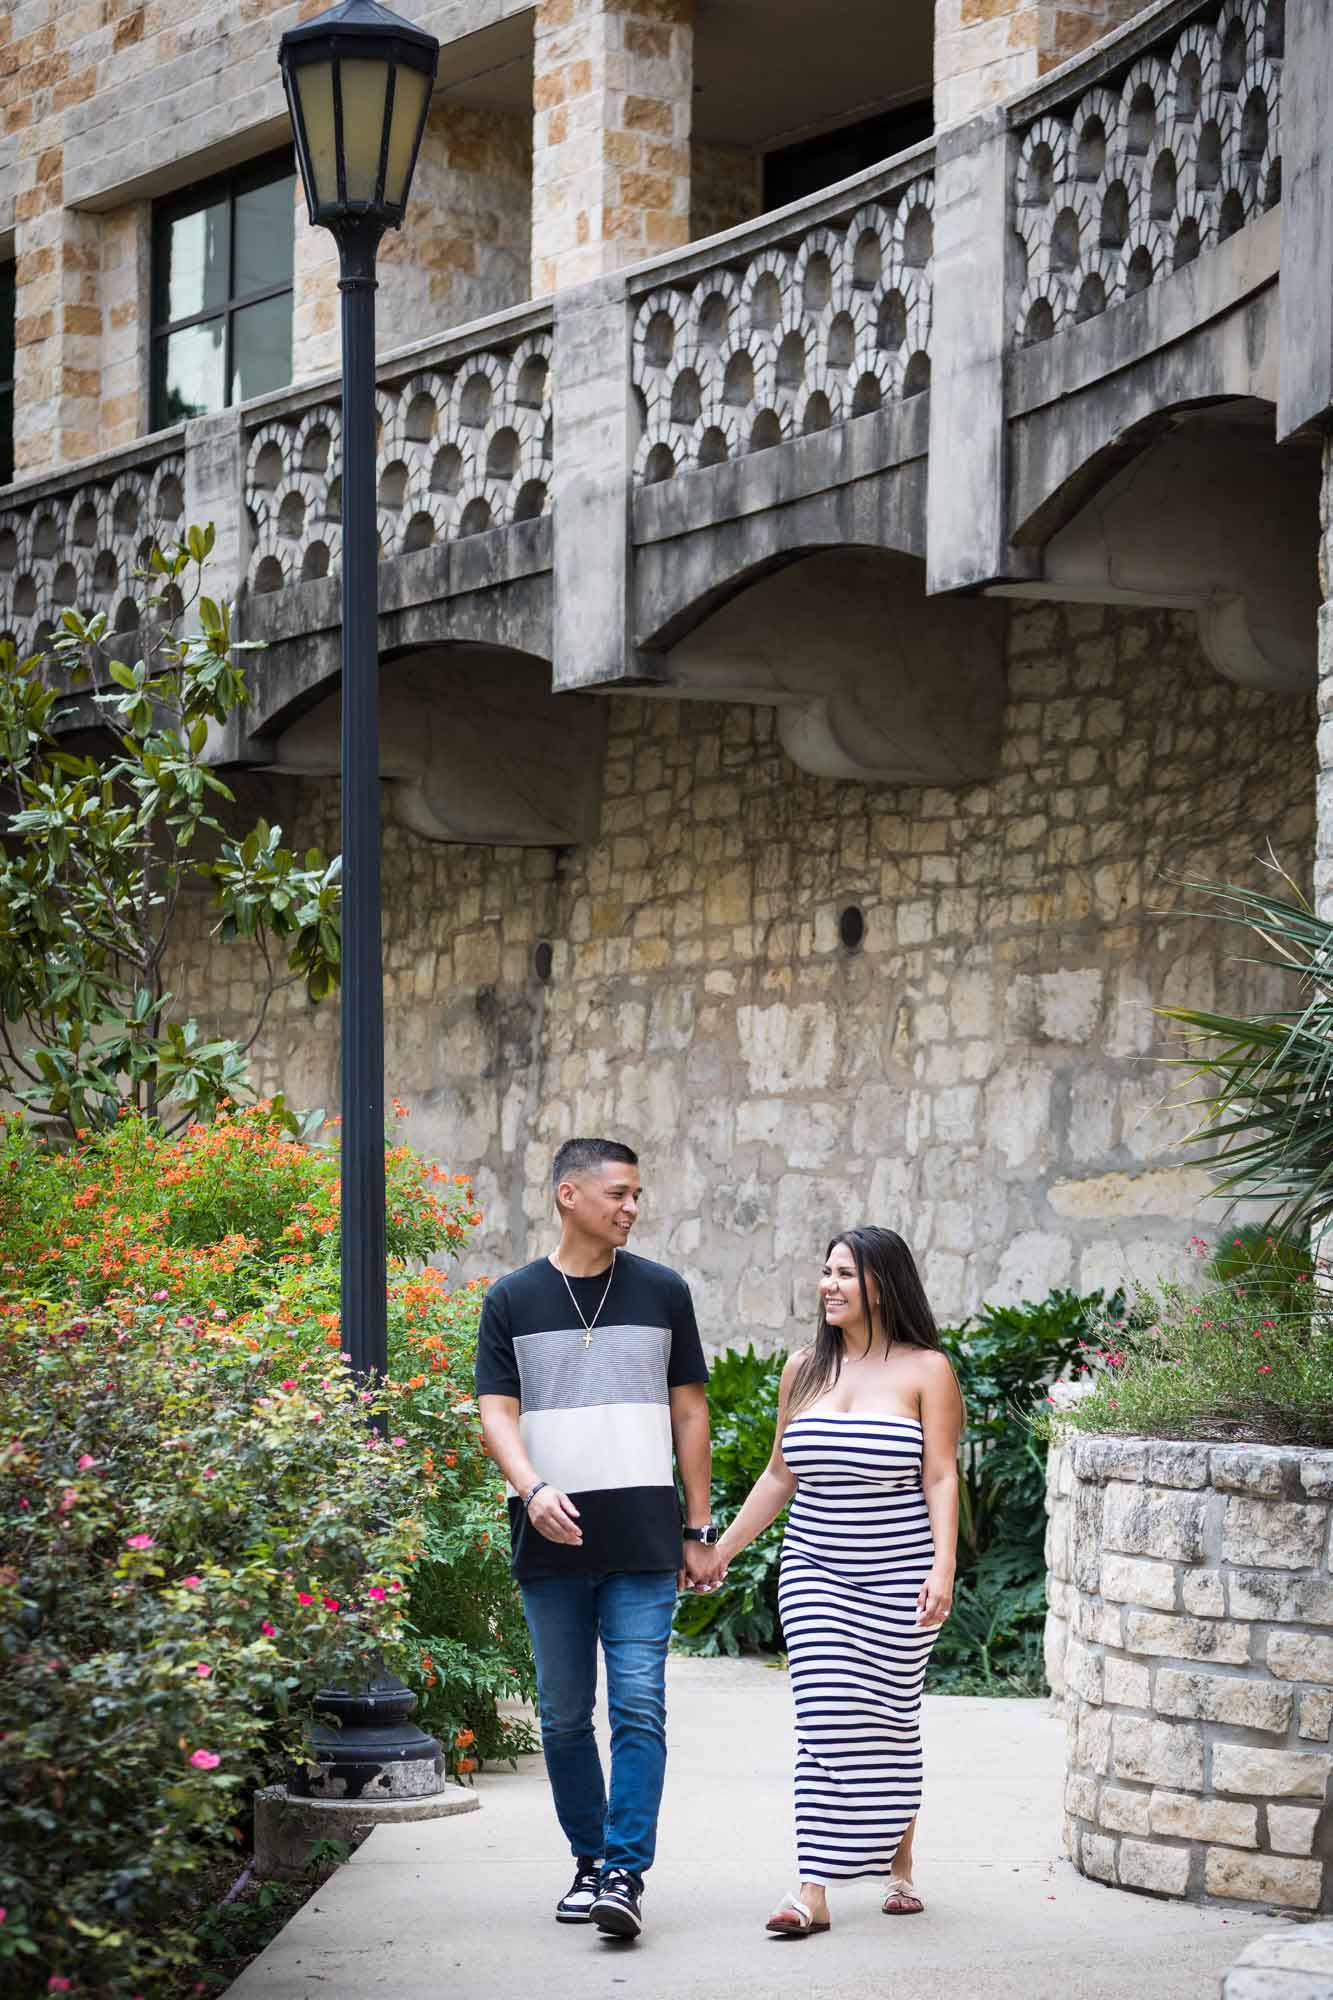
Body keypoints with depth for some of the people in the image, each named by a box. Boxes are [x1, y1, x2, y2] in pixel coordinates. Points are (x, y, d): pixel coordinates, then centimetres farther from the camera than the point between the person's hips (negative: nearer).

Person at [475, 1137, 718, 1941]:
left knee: (639, 1706, -10)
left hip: (643, 1540, -1)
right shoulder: (514, 1300, 6)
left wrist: (701, 1529, 7)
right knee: (564, 1713, 7)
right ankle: (589, 1861, 20)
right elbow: (497, 1411, -1)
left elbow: (689, 1412, 11)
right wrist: (532, 1488, -20)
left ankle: (626, 1875, -12)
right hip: (552, 1540, 1)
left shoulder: (662, 1292, 8)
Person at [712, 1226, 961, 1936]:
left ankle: (900, 1866, 27)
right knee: (826, 1721, -7)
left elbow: (941, 1479, -6)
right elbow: (779, 1475, 17)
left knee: (890, 1718, 7)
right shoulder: (803, 1370, 9)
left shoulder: (925, 1371, -2)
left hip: (898, 1575, -2)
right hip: (815, 1571, 2)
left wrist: (943, 1568, -17)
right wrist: (720, 1550, 18)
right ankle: (813, 1891, -12)